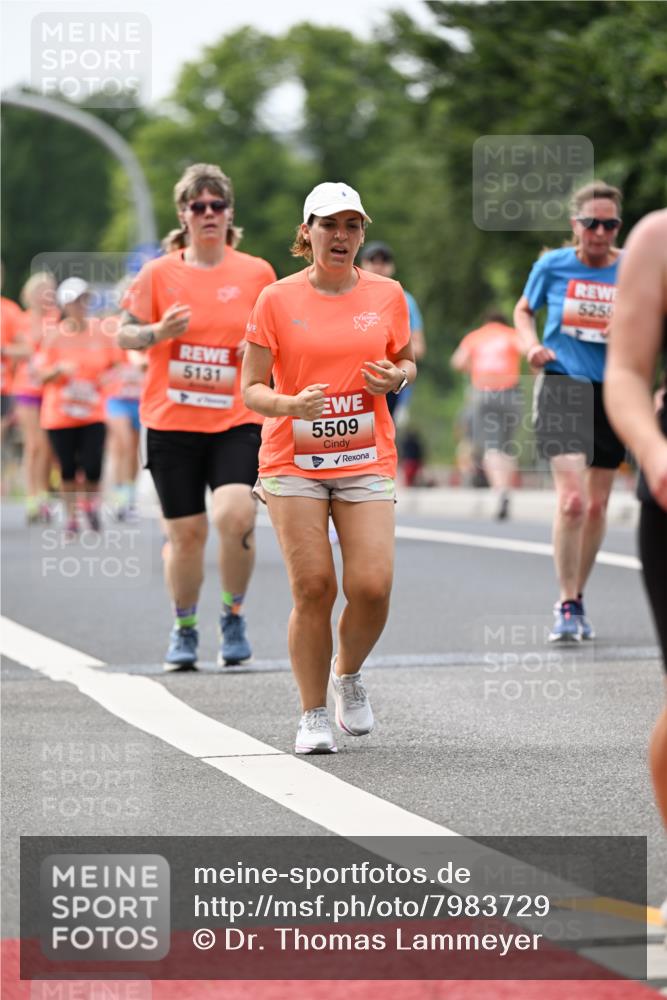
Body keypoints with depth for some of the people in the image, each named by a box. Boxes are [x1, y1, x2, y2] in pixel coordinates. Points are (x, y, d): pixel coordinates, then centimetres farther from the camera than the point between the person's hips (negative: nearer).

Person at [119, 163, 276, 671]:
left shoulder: (257, 273, 3)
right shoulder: (158, 273, 2)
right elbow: (124, 334, 6)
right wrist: (158, 332, -14)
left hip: (238, 422, 0)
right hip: (171, 421, 0)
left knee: (236, 515, -21)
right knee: (185, 532, 2)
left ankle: (234, 615, 2)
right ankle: (184, 629, 24)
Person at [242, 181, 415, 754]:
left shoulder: (387, 295, 6)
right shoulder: (278, 299, -1)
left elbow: (407, 362, 20)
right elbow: (252, 388, 1)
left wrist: (396, 377, -4)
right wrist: (290, 404, -19)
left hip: (366, 463, 2)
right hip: (293, 462, -2)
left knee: (373, 587, -10)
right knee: (313, 588, -7)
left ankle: (348, 673, 21)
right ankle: (314, 715, 9)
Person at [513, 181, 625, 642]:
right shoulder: (552, 266, -2)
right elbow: (524, 310, 16)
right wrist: (531, 344, -3)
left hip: (614, 391, 3)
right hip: (563, 384, -2)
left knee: (597, 505, 11)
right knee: (572, 499, -17)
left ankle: (578, 599, 29)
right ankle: (567, 606, -8)